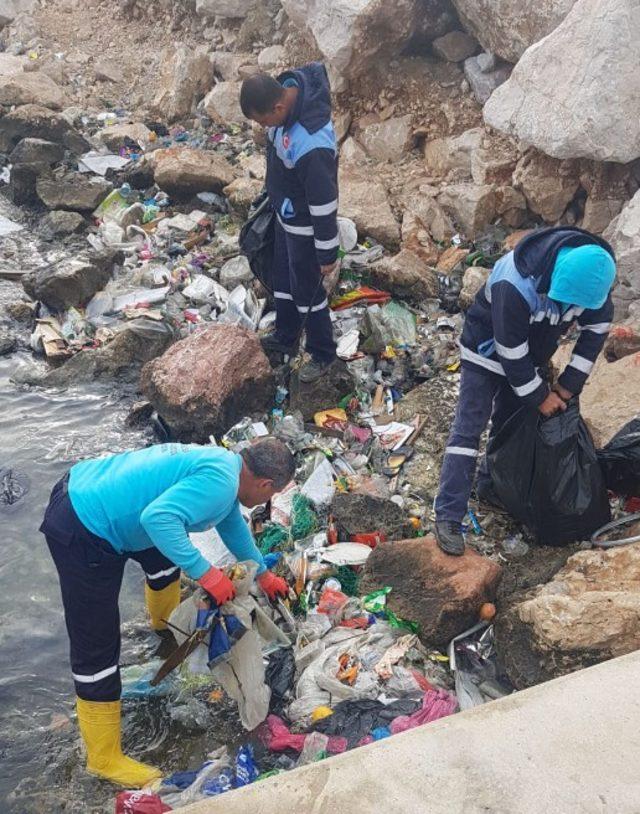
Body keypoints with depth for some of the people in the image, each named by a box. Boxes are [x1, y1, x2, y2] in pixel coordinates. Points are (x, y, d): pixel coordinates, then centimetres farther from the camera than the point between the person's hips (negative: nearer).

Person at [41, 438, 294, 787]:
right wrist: (205, 572, -24)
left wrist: (264, 575, 38)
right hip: (80, 533, -10)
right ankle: (104, 758, 17)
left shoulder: (222, 461, 10)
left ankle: (165, 622, 62)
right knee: (97, 649, 1)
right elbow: (158, 518, -33)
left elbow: (233, 525, 27)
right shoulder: (221, 482, -20)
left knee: (164, 554, 32)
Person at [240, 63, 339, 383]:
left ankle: (323, 353, 33)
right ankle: (285, 337, 47)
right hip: (285, 215, 9)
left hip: (303, 226, -9)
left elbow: (324, 203, -30)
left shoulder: (311, 145, -40)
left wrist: (327, 253, -18)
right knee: (282, 277, 24)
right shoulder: (287, 88, -12)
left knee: (306, 290, 10)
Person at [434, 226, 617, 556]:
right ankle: (448, 517, -8)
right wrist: (540, 397, -18)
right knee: (468, 430, -9)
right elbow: (511, 353, -30)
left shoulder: (592, 275, -20)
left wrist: (569, 384, -8)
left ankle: (491, 486, 36)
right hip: (488, 352, -6)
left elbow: (597, 328, -6)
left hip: (531, 355, 7)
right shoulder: (515, 286, -41)